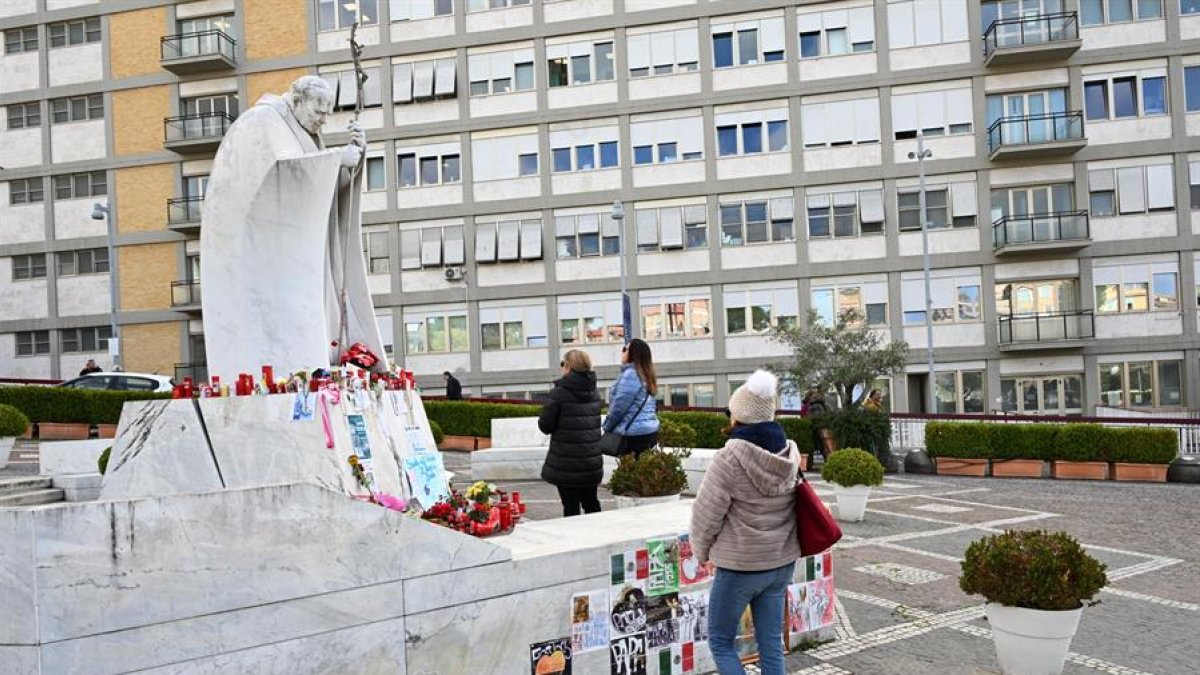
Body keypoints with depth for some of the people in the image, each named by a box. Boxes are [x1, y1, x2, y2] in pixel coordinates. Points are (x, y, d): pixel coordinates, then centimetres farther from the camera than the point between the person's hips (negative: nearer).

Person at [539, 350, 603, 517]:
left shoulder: (558, 393, -14)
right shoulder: (594, 394, 6)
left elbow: (545, 426, -12)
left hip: (566, 465, -6)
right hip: (592, 463, 6)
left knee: (571, 507, 2)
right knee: (591, 502, 17)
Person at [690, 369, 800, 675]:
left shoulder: (730, 458, -19)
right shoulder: (790, 454, -1)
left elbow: (707, 513, -13)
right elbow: (791, 506, 8)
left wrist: (701, 552, 5)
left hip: (740, 565, -6)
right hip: (782, 561, 6)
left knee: (720, 640, 11)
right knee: (771, 642, 14)